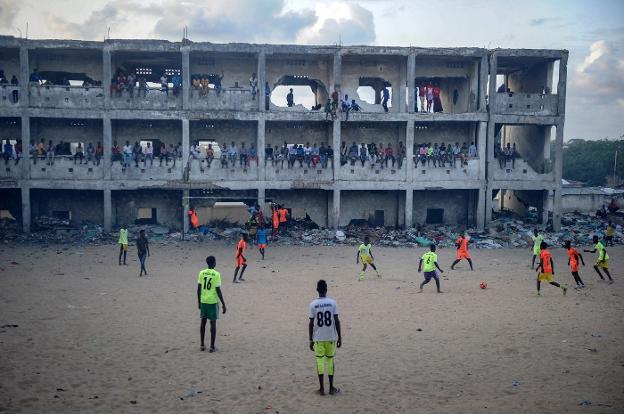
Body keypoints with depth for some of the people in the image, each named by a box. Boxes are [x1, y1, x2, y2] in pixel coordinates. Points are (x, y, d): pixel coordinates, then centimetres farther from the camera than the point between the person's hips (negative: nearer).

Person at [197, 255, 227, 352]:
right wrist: (223, 304, -6)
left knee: (203, 322, 13)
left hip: (203, 301, 4)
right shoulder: (216, 274, -12)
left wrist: (199, 301, 15)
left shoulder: (201, 273, 0)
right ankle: (212, 346, 5)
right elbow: (218, 290, -13)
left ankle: (202, 345, 17)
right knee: (213, 323, 3)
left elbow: (199, 288, 3)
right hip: (213, 301, -4)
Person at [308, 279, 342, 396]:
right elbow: (337, 321, -6)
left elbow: (311, 323, -4)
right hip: (331, 337, 1)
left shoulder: (313, 304, -5)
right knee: (330, 360, 11)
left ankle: (322, 388, 5)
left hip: (318, 338, -1)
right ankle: (331, 388, 13)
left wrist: (311, 340, 4)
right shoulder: (332, 303, -5)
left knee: (320, 360, 7)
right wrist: (339, 337, 2)